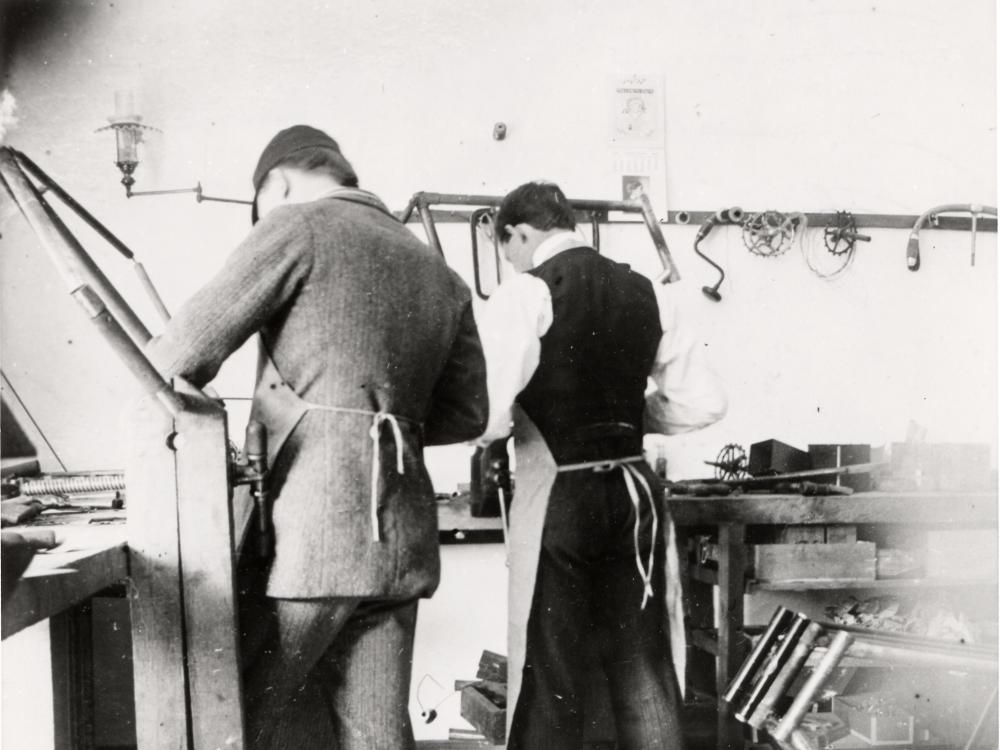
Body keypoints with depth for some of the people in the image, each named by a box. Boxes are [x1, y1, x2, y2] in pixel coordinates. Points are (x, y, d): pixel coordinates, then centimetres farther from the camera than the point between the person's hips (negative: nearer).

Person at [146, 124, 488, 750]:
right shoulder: (438, 271, 20)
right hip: (401, 536, 7)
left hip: (314, 530, -7)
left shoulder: (299, 225, 0)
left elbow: (183, 354, -4)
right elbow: (468, 413, 20)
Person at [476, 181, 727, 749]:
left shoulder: (524, 294, -10)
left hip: (558, 496, -5)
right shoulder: (643, 292, 7)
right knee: (645, 669, 14)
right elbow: (704, 401, 7)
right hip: (635, 490, 5)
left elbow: (486, 418, -18)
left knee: (551, 679, 7)